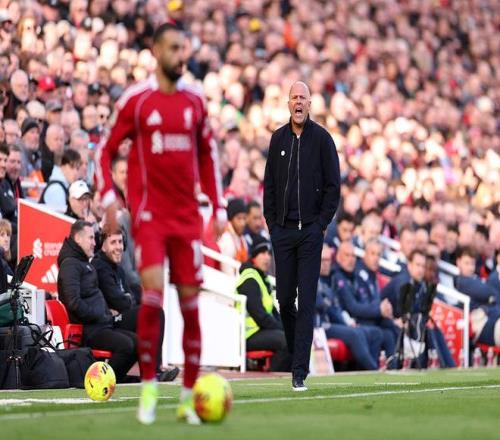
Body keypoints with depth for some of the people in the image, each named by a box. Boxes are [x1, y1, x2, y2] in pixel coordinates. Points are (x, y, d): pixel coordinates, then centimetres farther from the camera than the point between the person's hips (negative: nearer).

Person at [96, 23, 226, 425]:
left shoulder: (194, 102, 9)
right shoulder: (135, 100, -2)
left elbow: (208, 156, 19)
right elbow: (106, 151, 4)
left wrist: (218, 207, 14)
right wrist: (108, 195, -10)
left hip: (188, 216, 4)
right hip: (149, 213, -4)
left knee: (190, 300, 2)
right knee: (152, 292, -18)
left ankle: (189, 396, 10)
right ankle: (148, 388, -5)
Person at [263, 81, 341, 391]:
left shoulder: (321, 138, 0)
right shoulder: (278, 139, 11)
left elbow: (333, 185, 0)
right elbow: (269, 184, 13)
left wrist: (323, 222, -6)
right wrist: (271, 222, 5)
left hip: (311, 229, -4)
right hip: (282, 230, 4)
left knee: (306, 301, -7)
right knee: (285, 299, 4)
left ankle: (300, 372, -9)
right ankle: (296, 352, 24)